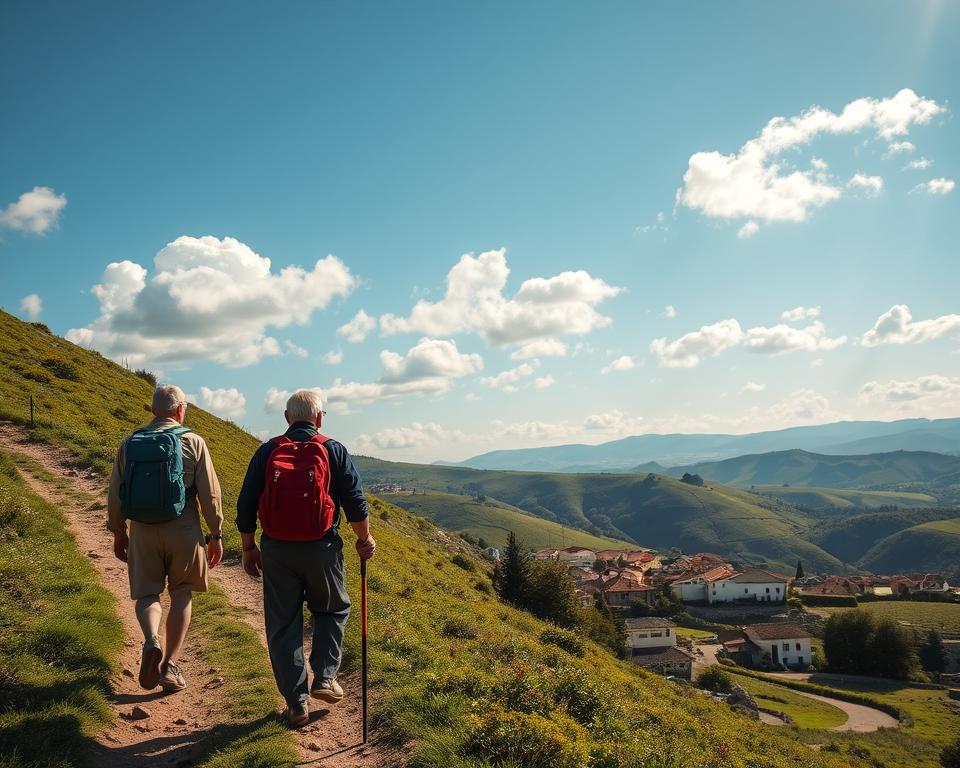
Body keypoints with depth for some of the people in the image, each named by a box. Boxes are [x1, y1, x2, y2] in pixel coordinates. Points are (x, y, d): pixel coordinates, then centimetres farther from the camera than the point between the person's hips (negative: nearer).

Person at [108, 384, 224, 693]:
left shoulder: (129, 444, 4)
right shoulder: (193, 442, -4)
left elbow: (115, 494, 9)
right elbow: (209, 493, -5)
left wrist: (118, 533, 21)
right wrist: (216, 535, 4)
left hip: (142, 531, 2)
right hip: (183, 530, -2)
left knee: (147, 594, 12)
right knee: (181, 595, 13)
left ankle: (151, 641, -16)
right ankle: (170, 665, 13)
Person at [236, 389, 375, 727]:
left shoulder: (266, 452, 3)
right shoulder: (333, 451, -2)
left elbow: (246, 506, 4)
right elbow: (355, 502, -2)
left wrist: (249, 549, 15)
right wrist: (365, 539, 13)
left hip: (276, 550, 1)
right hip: (321, 548, -1)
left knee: (283, 626, 10)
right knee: (333, 610, 23)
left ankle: (296, 705, 15)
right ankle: (324, 677, 12)